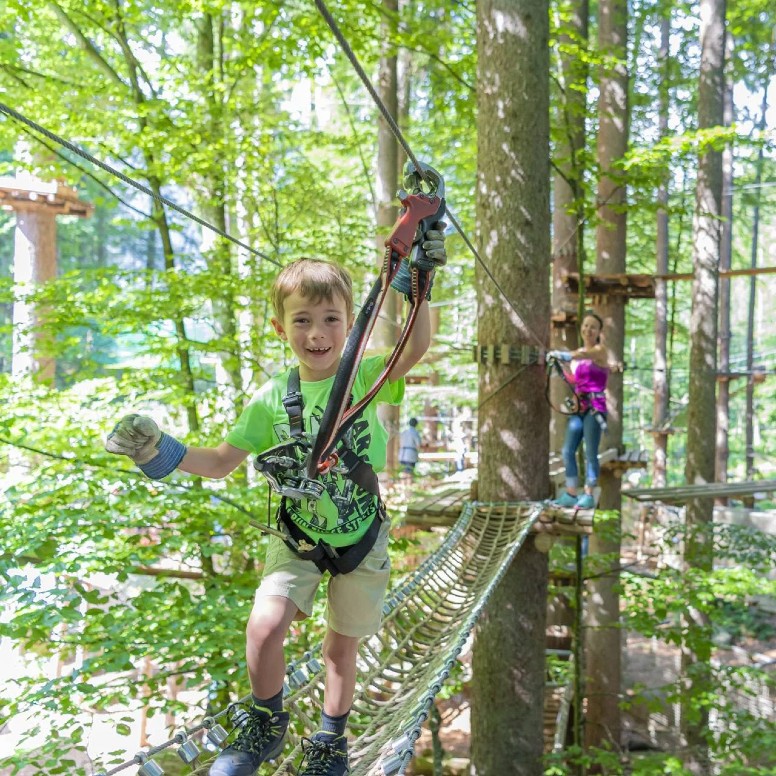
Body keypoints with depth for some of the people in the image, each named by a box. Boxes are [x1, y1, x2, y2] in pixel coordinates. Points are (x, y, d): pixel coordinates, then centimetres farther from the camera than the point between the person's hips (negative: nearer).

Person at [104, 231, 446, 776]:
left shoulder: (365, 377, -16)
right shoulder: (272, 400, -11)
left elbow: (417, 348, -36)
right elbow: (223, 461, -3)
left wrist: (417, 284, -48)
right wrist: (168, 456, -19)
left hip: (361, 537, 0)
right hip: (298, 537, 1)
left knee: (343, 644, 13)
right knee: (265, 626, -18)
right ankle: (266, 726, 11)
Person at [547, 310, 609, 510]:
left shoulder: (600, 350, -3)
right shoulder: (578, 352, 16)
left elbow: (581, 355, -25)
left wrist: (557, 354, -26)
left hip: (595, 406, -6)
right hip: (578, 406, 6)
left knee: (590, 453, -4)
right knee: (568, 451, 2)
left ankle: (589, 496, 3)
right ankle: (570, 495, 9)